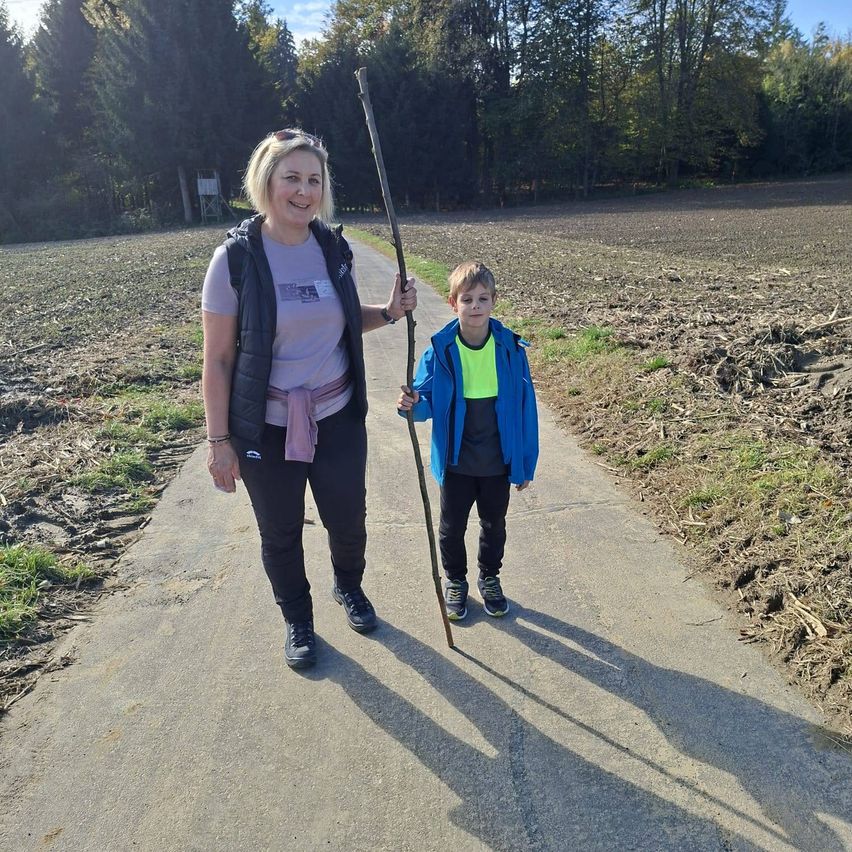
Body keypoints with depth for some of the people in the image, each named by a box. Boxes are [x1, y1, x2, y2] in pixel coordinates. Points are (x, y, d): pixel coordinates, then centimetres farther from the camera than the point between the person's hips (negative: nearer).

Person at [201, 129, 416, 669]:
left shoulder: (334, 248, -1)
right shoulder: (237, 258, -13)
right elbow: (218, 360, -10)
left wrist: (390, 312, -5)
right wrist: (219, 441, -10)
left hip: (339, 420, 3)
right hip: (268, 429, -3)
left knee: (348, 521, 15)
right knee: (281, 534, 13)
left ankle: (350, 588, 49)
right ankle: (298, 621, 41)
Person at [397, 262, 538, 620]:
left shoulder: (510, 348, -11)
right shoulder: (440, 349, -13)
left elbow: (525, 407, -5)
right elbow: (428, 401, -6)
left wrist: (526, 463, -2)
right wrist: (413, 404, -31)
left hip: (499, 462, 1)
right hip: (456, 462, 0)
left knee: (494, 524, 20)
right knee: (452, 526, 16)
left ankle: (490, 578, 44)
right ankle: (455, 581, 41)